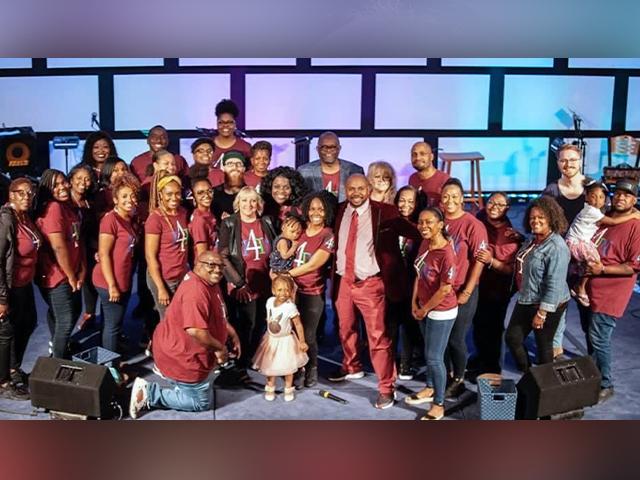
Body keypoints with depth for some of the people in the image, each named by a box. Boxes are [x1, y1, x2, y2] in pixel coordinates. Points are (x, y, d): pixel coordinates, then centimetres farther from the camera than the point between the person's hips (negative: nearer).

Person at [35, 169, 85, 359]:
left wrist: (81, 271, 0)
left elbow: (78, 240, 7)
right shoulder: (53, 208, -20)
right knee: (66, 320, -2)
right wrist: (70, 276, -14)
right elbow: (59, 247, -23)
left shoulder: (70, 206, 8)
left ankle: (57, 346, 45)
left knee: (75, 310, 24)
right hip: (57, 276, -10)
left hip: (71, 274, 10)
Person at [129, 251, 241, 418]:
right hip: (181, 358, -9)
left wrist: (233, 335, 10)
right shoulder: (196, 290, -28)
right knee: (203, 403, 5)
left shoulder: (210, 283, 5)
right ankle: (149, 393, 5)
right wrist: (219, 348, -22)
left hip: (179, 348, 9)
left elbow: (219, 317, 21)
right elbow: (195, 331, -36)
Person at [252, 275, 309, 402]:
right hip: (271, 339, 4)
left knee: (287, 366, 11)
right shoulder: (270, 301, -11)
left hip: (285, 340, -4)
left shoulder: (290, 307, -27)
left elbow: (298, 325, -20)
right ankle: (270, 388, 34)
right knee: (270, 365, 15)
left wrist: (302, 342, -17)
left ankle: (289, 389, 31)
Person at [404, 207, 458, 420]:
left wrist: (424, 309, -12)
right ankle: (430, 389, 42)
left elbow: (445, 289, -23)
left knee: (434, 358, -1)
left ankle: (439, 405, 14)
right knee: (429, 352, 22)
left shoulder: (446, 253, -27)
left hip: (441, 312, -8)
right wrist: (414, 302, 4)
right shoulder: (425, 244, -2)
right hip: (424, 308, 8)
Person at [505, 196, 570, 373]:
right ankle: (527, 375, 33)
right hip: (525, 301, 9)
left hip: (546, 305, -9)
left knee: (543, 345, 8)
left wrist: (542, 313, -23)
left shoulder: (556, 247, -22)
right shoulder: (532, 240, 6)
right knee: (512, 338, 14)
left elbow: (555, 284, -25)